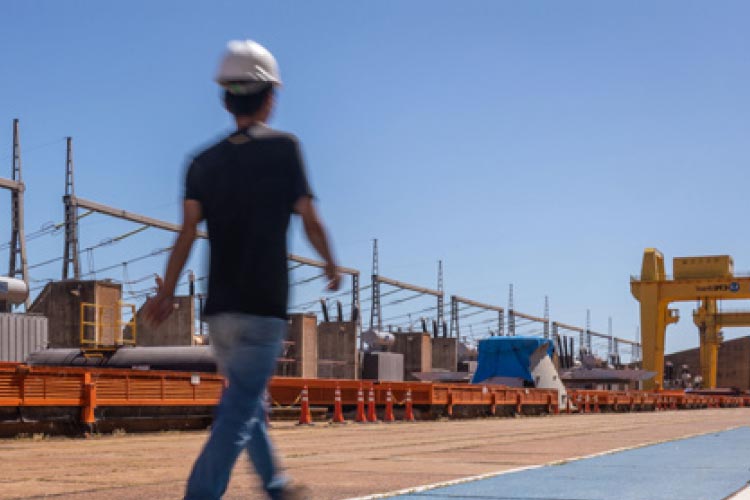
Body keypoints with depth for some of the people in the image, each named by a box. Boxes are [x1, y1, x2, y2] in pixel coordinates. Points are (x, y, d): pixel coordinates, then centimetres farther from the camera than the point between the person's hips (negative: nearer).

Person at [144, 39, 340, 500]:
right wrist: (332, 267, 13)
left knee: (247, 402, 22)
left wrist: (166, 293, -4)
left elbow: (189, 229, -4)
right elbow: (310, 220, -3)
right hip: (263, 307, -5)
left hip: (219, 310, 6)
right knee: (239, 413, -8)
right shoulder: (283, 148, -4)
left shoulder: (205, 162, 7)